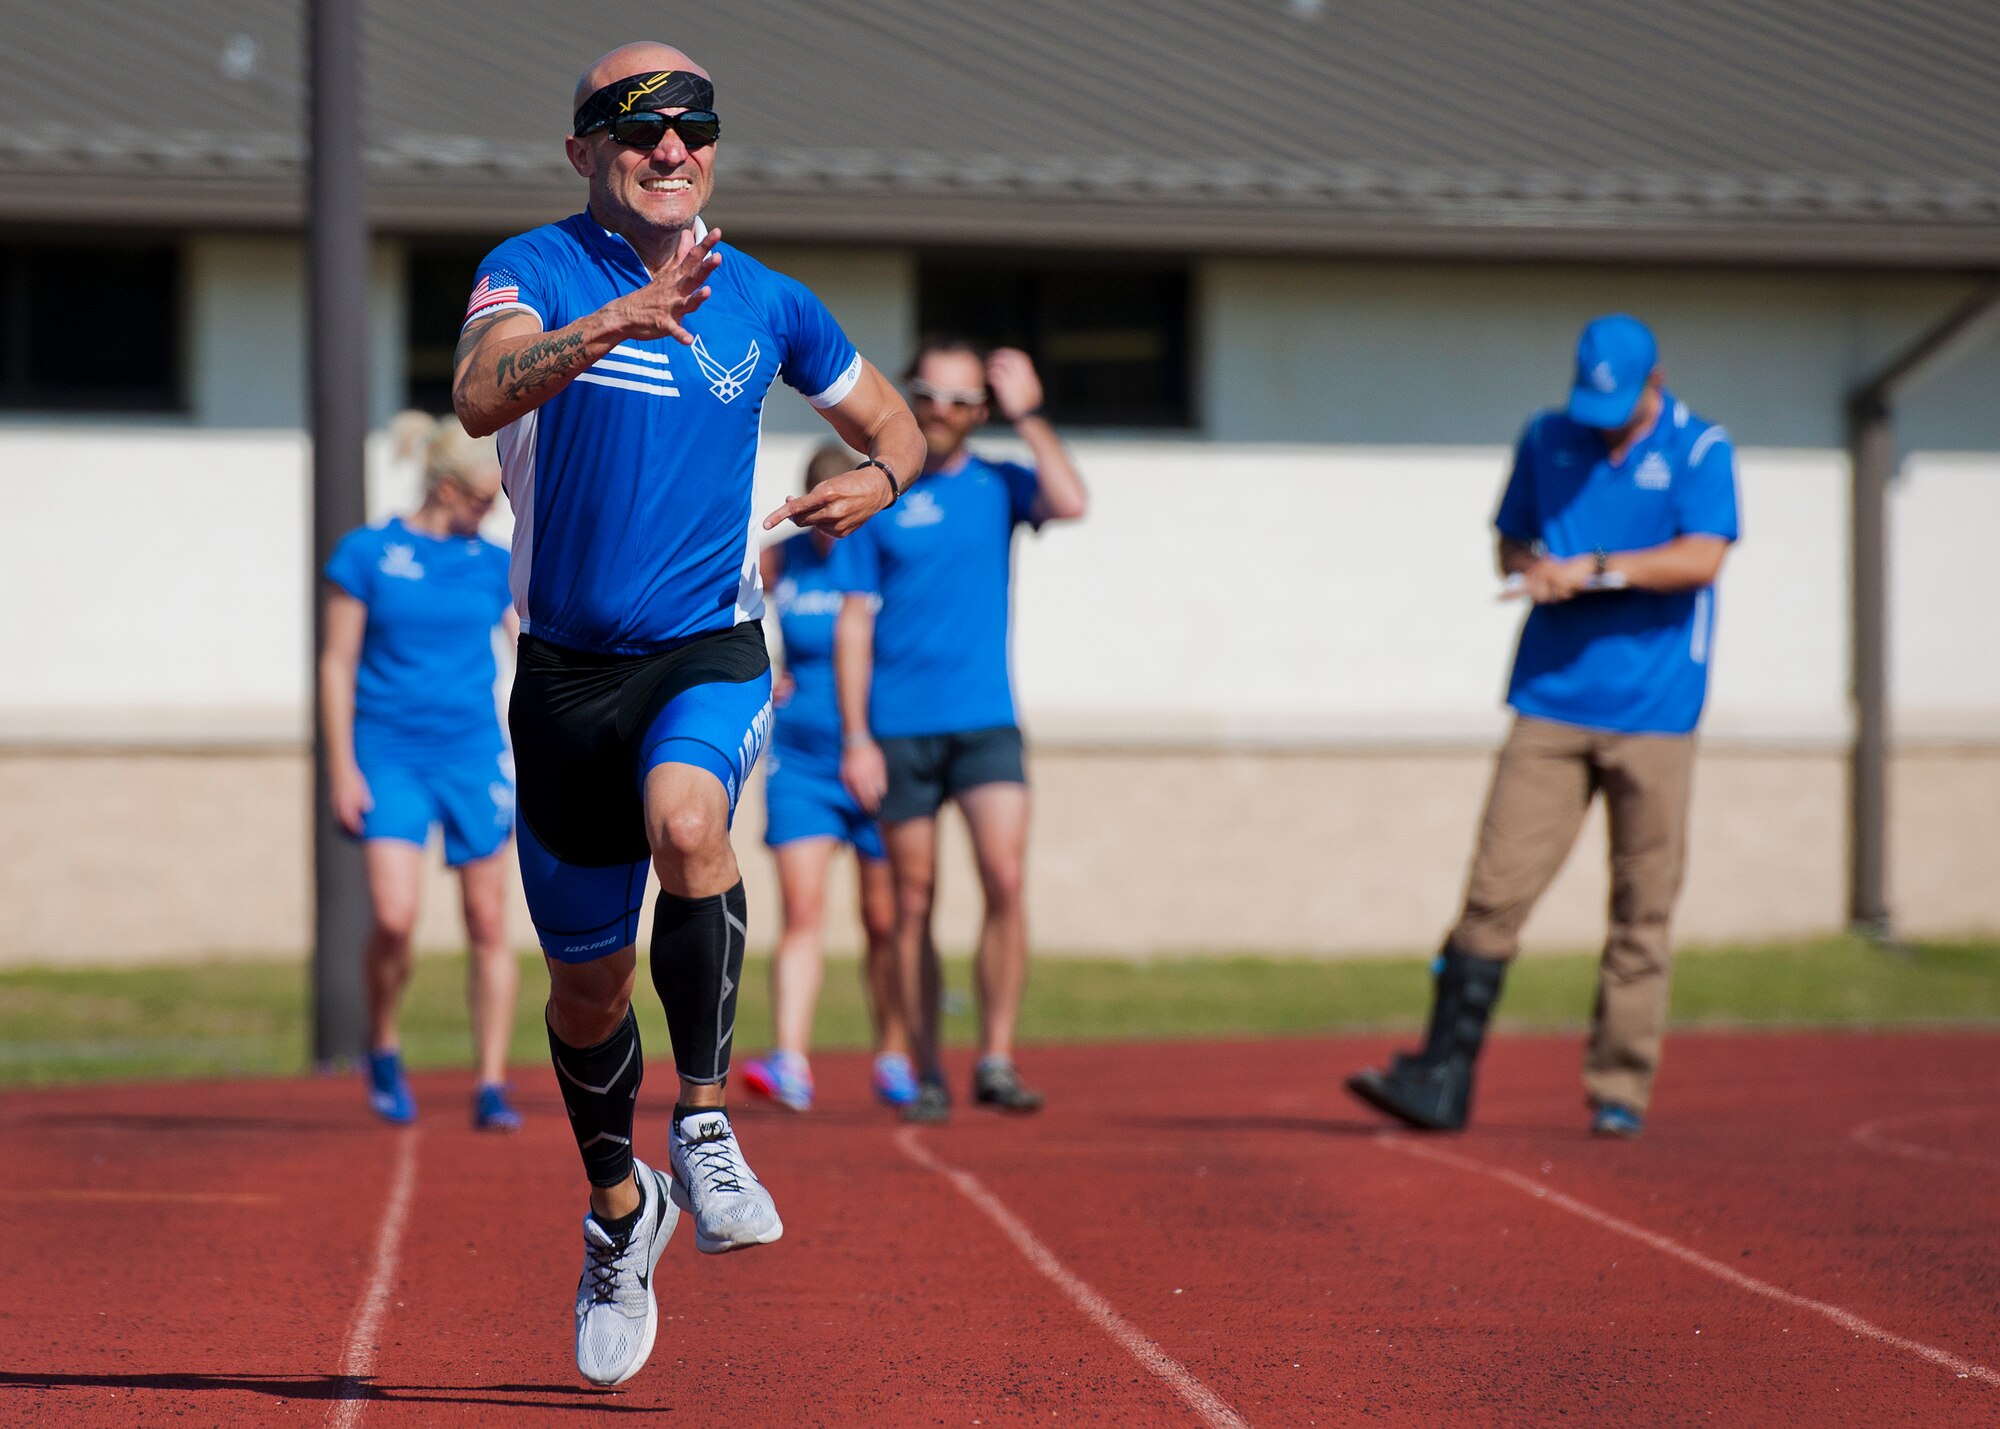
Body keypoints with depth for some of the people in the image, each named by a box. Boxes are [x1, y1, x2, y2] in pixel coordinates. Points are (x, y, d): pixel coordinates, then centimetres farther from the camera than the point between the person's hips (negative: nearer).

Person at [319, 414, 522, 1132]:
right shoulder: (366, 554, -1)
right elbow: (337, 665, 0)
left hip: (474, 757, 3)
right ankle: (382, 1048, 10)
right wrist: (343, 769, -5)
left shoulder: (493, 565, 7)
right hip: (391, 758, -3)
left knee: (488, 925, 1)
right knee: (393, 917, -16)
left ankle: (491, 1086, 8)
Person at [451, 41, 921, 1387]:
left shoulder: (763, 302, 4)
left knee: (685, 821, -34)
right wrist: (613, 322, -45)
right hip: (569, 667, 0)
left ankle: (706, 1121, -20)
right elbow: (482, 392, -28)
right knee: (587, 983, 10)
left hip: (712, 654, 0)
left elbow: (893, 418, 18)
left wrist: (880, 477, -6)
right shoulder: (535, 270, -6)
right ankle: (619, 1207, 37)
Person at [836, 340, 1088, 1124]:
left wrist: (1027, 415, -6)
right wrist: (856, 737, -4)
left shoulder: (999, 485, 8)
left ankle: (996, 1059, -8)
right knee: (913, 903, 3)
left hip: (986, 722, 0)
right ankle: (926, 1075, 11)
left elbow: (1071, 502, -14)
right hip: (899, 728, 0)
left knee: (1005, 878, -16)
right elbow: (855, 620, 3)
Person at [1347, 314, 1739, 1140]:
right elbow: (1511, 540, 20)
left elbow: (1702, 557, -13)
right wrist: (1530, 568, -3)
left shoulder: (1700, 451, -1)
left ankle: (1620, 1091, 6)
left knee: (1642, 908, -1)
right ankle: (1441, 1079, -8)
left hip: (1654, 712, -2)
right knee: (1498, 886, -6)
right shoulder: (1546, 442, 12)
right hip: (1552, 700, 2)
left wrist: (1592, 569, -15)